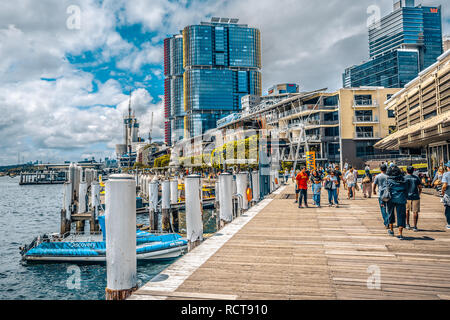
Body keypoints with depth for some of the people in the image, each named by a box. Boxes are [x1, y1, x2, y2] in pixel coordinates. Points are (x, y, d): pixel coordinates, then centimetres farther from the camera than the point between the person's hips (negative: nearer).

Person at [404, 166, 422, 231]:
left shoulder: (404, 178, 1)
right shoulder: (416, 177, 6)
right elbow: (420, 188, 8)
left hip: (407, 196, 0)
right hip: (415, 197, 0)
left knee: (407, 210, 17)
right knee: (415, 212, 1)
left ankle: (407, 225, 23)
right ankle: (415, 227, -2)